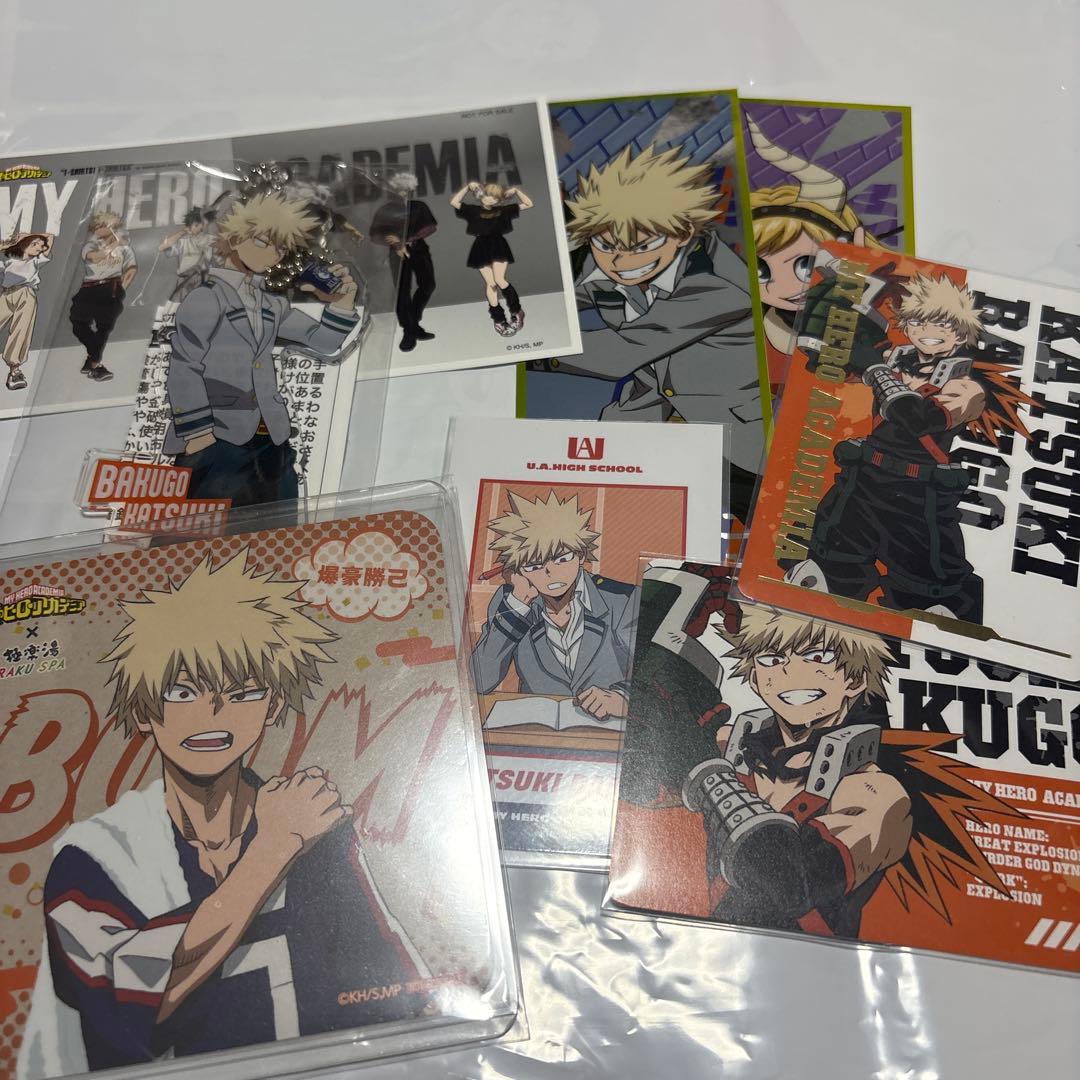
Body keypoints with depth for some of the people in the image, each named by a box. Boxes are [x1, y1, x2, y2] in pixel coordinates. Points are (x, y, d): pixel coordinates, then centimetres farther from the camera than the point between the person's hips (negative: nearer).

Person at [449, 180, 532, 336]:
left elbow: (528, 204, 13)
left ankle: (516, 311, 1)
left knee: (499, 280, -15)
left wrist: (516, 191, 2)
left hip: (499, 246, -1)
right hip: (481, 248, 1)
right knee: (490, 283, -1)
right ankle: (498, 319, 6)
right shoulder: (473, 210, 10)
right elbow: (454, 202, 3)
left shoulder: (504, 210, 10)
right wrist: (468, 187, 2)